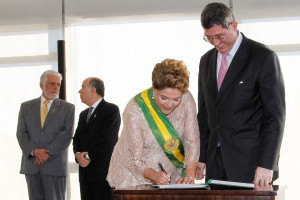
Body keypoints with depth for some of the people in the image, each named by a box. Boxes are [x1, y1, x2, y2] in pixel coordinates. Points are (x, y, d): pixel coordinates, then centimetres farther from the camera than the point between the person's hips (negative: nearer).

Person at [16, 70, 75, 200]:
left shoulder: (68, 108, 6)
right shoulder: (26, 107, 13)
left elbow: (67, 134, -5)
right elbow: (21, 133, 3)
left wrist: (48, 153, -14)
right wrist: (34, 151, -14)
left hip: (55, 165, -2)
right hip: (31, 165, 2)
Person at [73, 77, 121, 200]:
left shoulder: (111, 110, -4)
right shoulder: (83, 114, 22)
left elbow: (107, 139, -14)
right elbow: (76, 138, 15)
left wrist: (88, 156, -11)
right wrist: (78, 154, -5)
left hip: (102, 171, -7)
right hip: (85, 171, 7)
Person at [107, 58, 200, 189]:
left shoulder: (186, 100, -11)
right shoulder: (134, 111, -20)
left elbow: (192, 142, -9)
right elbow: (134, 160, -18)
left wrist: (189, 175, -26)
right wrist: (155, 176, -37)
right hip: (135, 178, -2)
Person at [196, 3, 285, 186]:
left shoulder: (264, 57, -6)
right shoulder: (206, 61, 14)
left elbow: (275, 115, -9)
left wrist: (266, 164, -15)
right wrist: (201, 157, 10)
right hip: (215, 162, 5)